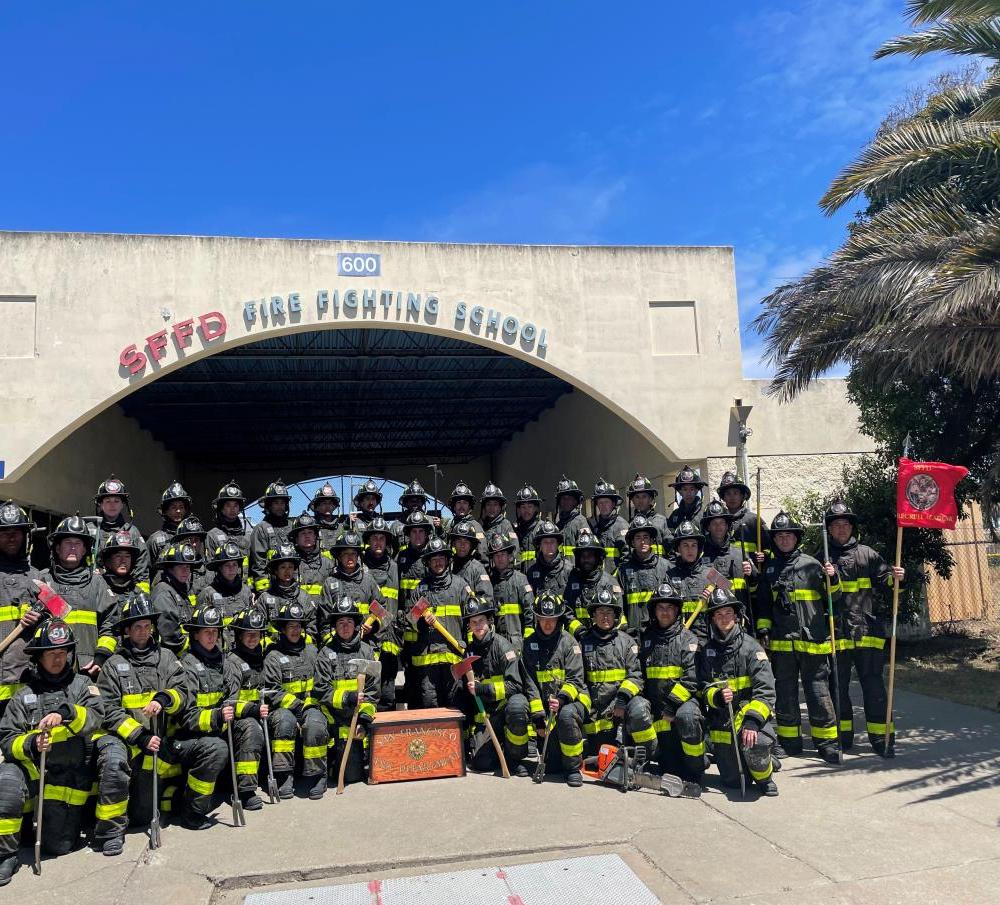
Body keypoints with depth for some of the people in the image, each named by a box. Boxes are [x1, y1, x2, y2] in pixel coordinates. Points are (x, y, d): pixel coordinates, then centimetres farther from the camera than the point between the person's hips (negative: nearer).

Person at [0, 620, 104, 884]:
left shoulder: (81, 684, 7)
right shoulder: (24, 695, 9)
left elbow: (95, 718, -10)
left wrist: (66, 713, -28)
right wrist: (31, 745, -19)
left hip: (69, 779, 0)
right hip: (32, 770, 1)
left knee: (59, 845, -2)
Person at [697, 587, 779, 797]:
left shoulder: (750, 646, -7)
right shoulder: (707, 651, 6)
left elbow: (765, 690, -14)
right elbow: (703, 688, 6)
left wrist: (752, 721, -26)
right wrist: (717, 697, -17)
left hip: (752, 713, -4)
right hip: (722, 722, 4)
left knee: (755, 746, -35)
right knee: (732, 781, 3)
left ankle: (764, 777, -1)